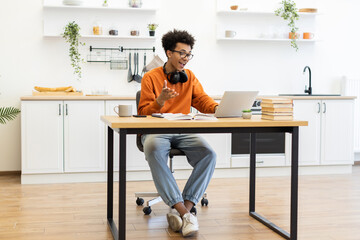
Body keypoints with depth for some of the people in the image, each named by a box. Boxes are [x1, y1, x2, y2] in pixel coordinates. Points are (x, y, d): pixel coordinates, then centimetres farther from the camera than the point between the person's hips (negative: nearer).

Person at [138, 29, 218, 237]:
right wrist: (160, 101, -19)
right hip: (156, 131, -3)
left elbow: (202, 100, 9)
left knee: (209, 154, -27)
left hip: (184, 131, 3)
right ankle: (184, 212, -38)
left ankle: (183, 209, -26)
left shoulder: (190, 77, 16)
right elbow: (144, 112, 2)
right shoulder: (151, 77, 4)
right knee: (155, 151, -39)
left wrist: (217, 108, -14)